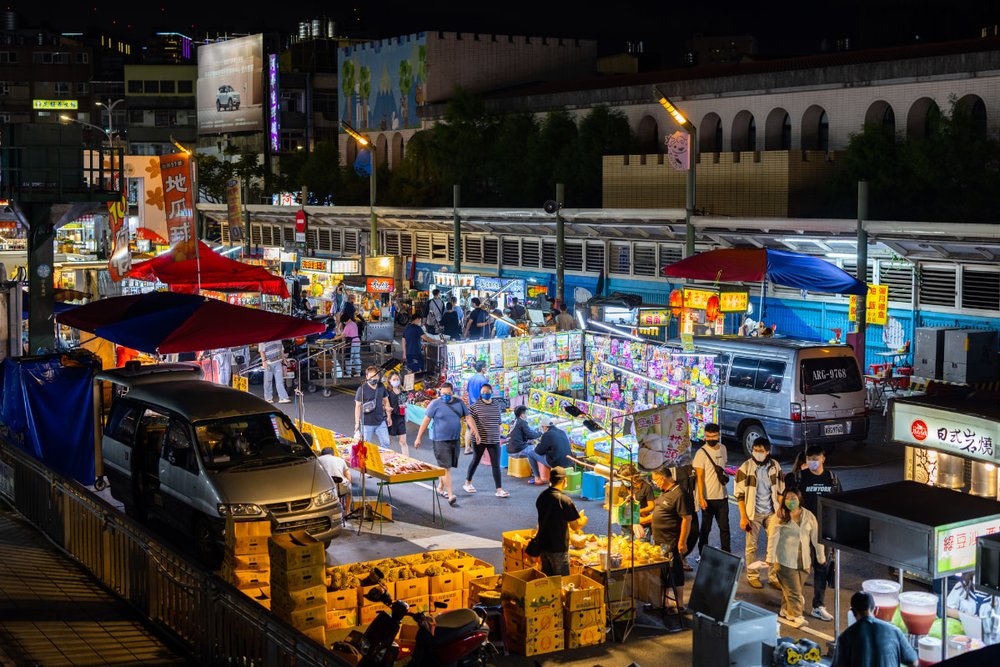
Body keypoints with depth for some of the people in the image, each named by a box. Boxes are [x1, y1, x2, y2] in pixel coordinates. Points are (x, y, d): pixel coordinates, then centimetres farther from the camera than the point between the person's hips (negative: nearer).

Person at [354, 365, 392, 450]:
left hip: (381, 422, 4)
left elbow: (386, 401, 14)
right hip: (367, 423, -4)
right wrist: (357, 423, -8)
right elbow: (358, 406, -8)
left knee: (386, 443, 6)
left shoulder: (381, 387, 2)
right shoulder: (362, 389, -12)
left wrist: (388, 416, 12)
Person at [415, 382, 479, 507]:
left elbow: (468, 418, 8)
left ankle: (440, 488, 33)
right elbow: (426, 421, -6)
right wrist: (418, 438, -7)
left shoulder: (459, 403, 6)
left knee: (447, 466, 14)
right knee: (446, 468, -9)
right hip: (441, 440, -5)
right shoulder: (435, 404, -7)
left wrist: (475, 432, -3)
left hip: (455, 440, 5)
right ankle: (450, 496, -14)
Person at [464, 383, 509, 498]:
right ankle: (467, 483, 31)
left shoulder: (496, 405, 8)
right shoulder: (476, 406, -5)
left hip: (494, 440, 3)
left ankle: (499, 490, -3)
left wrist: (499, 438, 13)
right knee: (475, 461, 12)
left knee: (496, 465, -2)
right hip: (480, 440, -3)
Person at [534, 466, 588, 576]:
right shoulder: (565, 501, -20)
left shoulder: (541, 496, 1)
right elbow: (575, 526, -14)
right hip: (558, 548, -7)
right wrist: (583, 519, 8)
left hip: (542, 545, 7)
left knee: (546, 578, 17)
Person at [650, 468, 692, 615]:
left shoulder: (678, 494, -18)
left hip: (671, 543, -10)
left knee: (674, 573, -1)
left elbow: (687, 519, -21)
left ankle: (679, 605, 7)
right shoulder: (665, 493, 12)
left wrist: (682, 542, -22)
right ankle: (662, 602, 27)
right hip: (660, 542, 10)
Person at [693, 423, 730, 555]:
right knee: (706, 528, 4)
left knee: (724, 527, 8)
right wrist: (701, 498, -17)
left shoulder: (723, 449, 6)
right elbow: (699, 477, -13)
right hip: (708, 498, -5)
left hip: (722, 496, 5)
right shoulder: (702, 453, -11)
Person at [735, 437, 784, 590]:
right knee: (752, 546, 4)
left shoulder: (775, 466, 1)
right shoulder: (746, 468, -9)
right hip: (753, 513, -3)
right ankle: (752, 576, 16)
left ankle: (774, 576, 14)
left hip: (771, 512, 3)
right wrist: (743, 517, -11)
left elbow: (780, 491, 9)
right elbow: (740, 494, -7)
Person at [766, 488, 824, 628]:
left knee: (795, 589, 10)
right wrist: (770, 559, -12)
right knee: (793, 590, -6)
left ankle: (785, 611, 28)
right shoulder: (779, 517, -7)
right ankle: (796, 617, 1)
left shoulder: (809, 516, 4)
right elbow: (773, 538, -8)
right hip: (785, 560, -4)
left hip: (804, 561, 4)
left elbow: (816, 537, 9)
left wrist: (821, 557, 12)